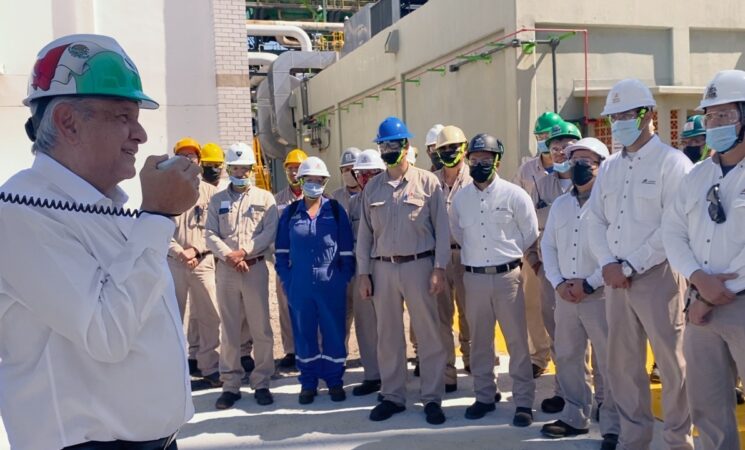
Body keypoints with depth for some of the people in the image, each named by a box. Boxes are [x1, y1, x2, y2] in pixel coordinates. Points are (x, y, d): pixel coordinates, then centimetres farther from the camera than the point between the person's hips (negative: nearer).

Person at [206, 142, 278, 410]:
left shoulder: (265, 198, 7)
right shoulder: (217, 200, 12)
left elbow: (270, 232, -3)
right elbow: (211, 235, 3)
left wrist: (244, 251, -13)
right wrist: (229, 256, -13)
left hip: (256, 268, -1)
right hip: (225, 269, 2)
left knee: (261, 329, 0)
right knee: (228, 330, 5)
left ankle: (261, 383, 9)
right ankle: (230, 385, 13)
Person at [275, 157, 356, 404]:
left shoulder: (335, 210, 1)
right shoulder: (290, 212, 5)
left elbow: (347, 249, 1)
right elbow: (282, 251, 8)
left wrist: (344, 278, -5)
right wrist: (286, 280, 0)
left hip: (331, 285, -1)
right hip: (299, 286, 2)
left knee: (334, 333, 6)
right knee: (304, 334, 10)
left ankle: (335, 381, 20)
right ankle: (308, 382, 22)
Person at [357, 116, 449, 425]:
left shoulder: (427, 182, -2)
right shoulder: (372, 187, 9)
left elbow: (441, 228, -2)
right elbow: (365, 232, 10)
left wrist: (439, 268, -8)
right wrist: (363, 273, 5)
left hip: (418, 264, -3)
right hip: (383, 268, 4)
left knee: (428, 333, 2)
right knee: (387, 335, 11)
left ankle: (432, 398, 15)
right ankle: (392, 396, 23)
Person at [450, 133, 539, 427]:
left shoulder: (514, 195, -5)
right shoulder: (460, 198, 5)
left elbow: (530, 234, 4)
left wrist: (506, 254, 9)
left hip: (507, 276, -3)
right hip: (474, 277, 3)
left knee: (517, 340, 1)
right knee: (479, 340, 11)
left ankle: (523, 401, 12)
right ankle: (485, 395, 26)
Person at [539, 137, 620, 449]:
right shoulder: (559, 204, 13)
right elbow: (548, 246, 13)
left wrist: (589, 284, -14)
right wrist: (558, 283, -1)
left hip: (601, 294, -6)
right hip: (565, 295, 6)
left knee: (610, 363, 1)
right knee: (567, 358, 14)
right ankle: (575, 417, 29)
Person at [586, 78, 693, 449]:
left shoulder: (671, 162, -6)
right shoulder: (609, 167, 14)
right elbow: (595, 219, 10)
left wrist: (632, 268, -13)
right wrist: (608, 264, -5)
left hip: (657, 276, -6)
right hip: (615, 278, 6)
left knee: (672, 361, 2)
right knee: (623, 361, 11)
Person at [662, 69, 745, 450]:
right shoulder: (697, 176, 11)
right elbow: (672, 230, 8)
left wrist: (714, 297, -12)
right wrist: (698, 278, -9)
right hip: (701, 305, 5)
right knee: (705, 406, 12)